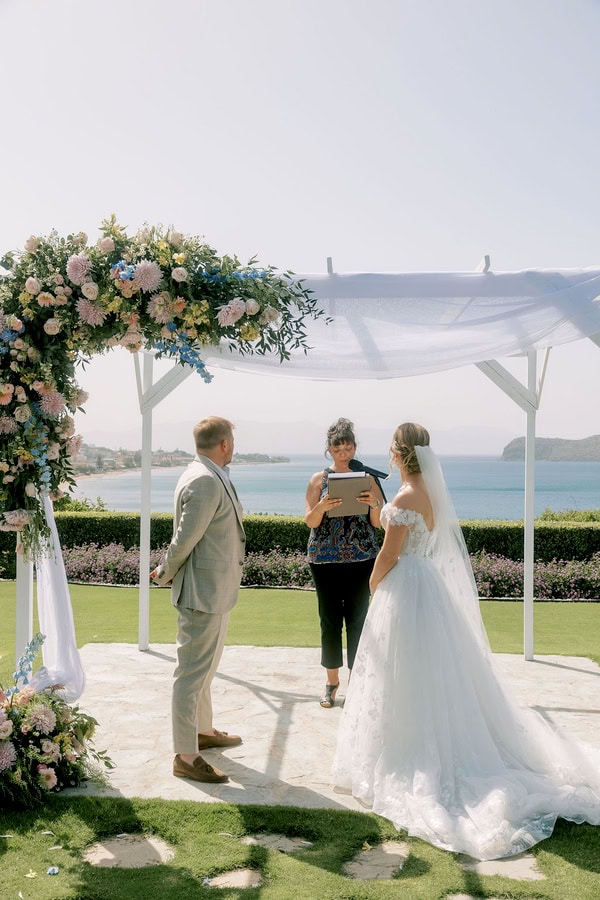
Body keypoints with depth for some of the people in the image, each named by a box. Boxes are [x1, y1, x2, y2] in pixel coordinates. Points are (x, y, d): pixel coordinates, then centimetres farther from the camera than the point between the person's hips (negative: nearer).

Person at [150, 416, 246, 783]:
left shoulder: (213, 478, 10)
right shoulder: (204, 482, -22)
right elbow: (184, 538, -21)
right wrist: (165, 574, -6)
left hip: (218, 590, 10)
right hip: (204, 591, -10)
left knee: (205, 667, 23)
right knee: (193, 673, -1)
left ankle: (204, 730, 40)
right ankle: (185, 756, 9)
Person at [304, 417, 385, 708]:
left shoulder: (366, 478, 3)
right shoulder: (319, 479, 3)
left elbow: (379, 523, 3)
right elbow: (310, 521, -1)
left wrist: (374, 503, -18)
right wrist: (322, 507, -21)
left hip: (361, 559, 0)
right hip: (325, 559, 0)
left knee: (357, 618, 3)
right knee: (330, 619, 6)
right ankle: (332, 681, 20)